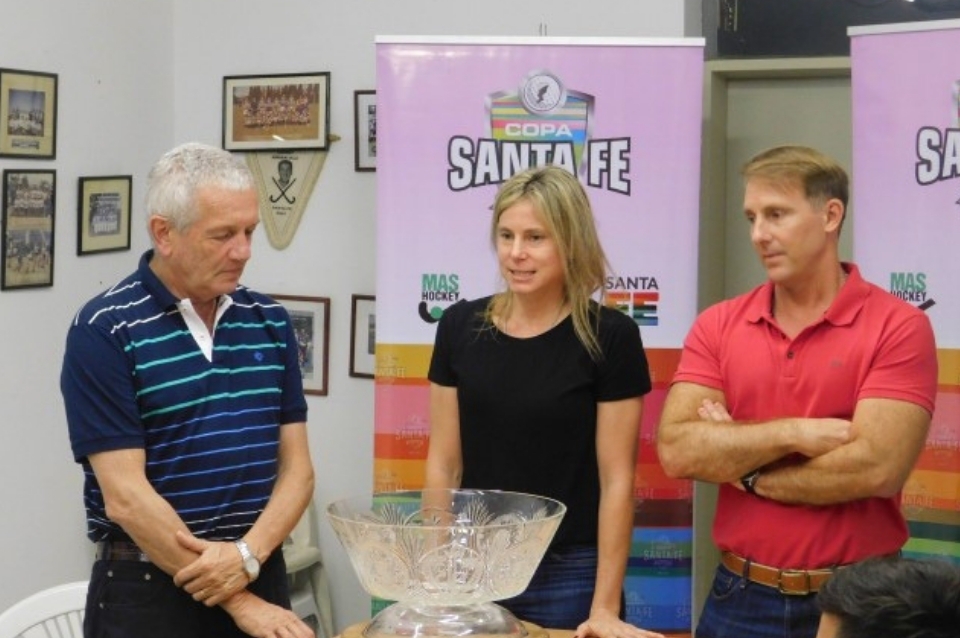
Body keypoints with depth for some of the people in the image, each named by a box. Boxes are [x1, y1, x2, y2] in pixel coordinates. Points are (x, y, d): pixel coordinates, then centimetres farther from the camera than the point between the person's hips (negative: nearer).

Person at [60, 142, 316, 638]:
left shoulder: (271, 322, 5)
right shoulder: (104, 331, -11)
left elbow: (296, 469, 3)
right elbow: (125, 497, -16)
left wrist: (248, 554, -15)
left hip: (262, 579, 5)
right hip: (148, 593, -5)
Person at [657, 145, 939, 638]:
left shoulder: (898, 327, -9)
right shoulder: (717, 326, 2)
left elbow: (875, 468, -20)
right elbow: (675, 450, -10)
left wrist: (737, 462, -10)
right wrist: (792, 434, -18)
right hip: (740, 598, 3)